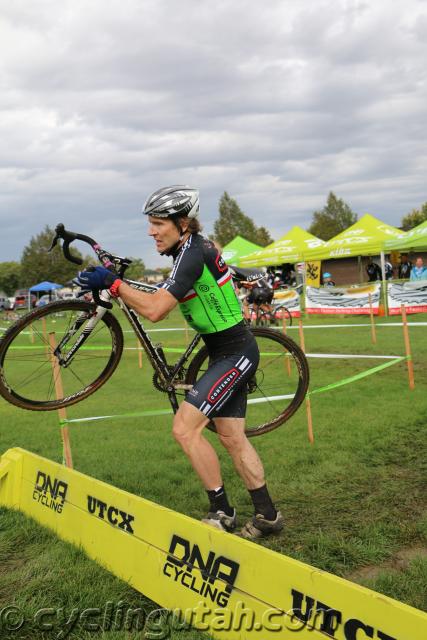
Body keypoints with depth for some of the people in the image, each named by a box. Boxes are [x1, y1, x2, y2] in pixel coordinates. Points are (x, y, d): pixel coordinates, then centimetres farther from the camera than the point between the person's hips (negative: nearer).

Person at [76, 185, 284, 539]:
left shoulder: (191, 254, -21)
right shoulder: (198, 245, 9)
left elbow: (155, 310, -28)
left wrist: (112, 282, -22)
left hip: (234, 354, -10)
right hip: (231, 352, 10)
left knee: (185, 427, -13)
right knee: (232, 437, 12)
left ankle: (222, 512, 0)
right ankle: (267, 516, 21)